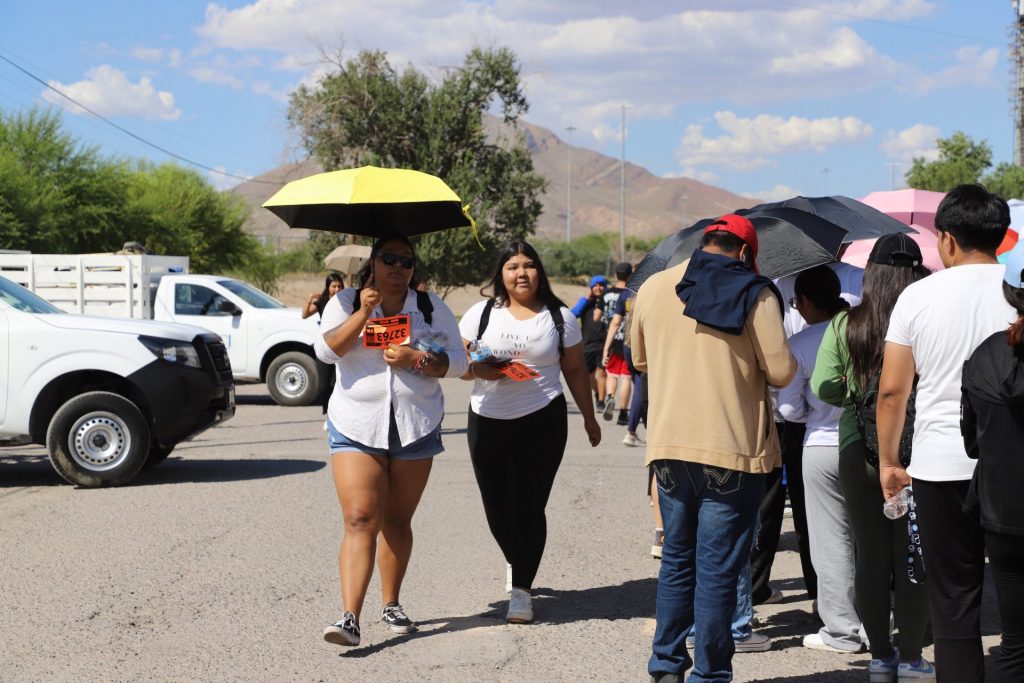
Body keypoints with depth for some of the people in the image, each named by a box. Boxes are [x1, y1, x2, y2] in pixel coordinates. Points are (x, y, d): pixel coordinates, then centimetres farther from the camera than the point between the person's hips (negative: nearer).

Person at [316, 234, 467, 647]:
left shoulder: (432, 308, 7)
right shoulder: (345, 303, 4)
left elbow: (457, 363, 2)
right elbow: (326, 351, -10)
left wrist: (414, 359, -14)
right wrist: (364, 313, -17)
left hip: (416, 428, 2)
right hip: (356, 426, -2)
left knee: (397, 523, 9)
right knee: (360, 521, -13)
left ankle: (392, 605, 24)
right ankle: (350, 617, -19)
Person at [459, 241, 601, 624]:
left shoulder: (559, 317, 6)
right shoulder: (482, 314, 7)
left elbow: (575, 371, 12)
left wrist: (589, 418, 16)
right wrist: (479, 369, -15)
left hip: (541, 420, -2)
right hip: (487, 421, 2)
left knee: (527, 506, -8)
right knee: (497, 506, 6)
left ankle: (521, 588, -2)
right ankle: (519, 565, 34)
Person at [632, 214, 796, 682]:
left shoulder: (653, 288, 6)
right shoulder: (754, 293, -7)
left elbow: (640, 360, 18)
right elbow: (781, 371, -9)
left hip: (669, 447, 4)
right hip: (734, 449, -4)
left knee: (676, 557, 17)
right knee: (719, 568, 2)